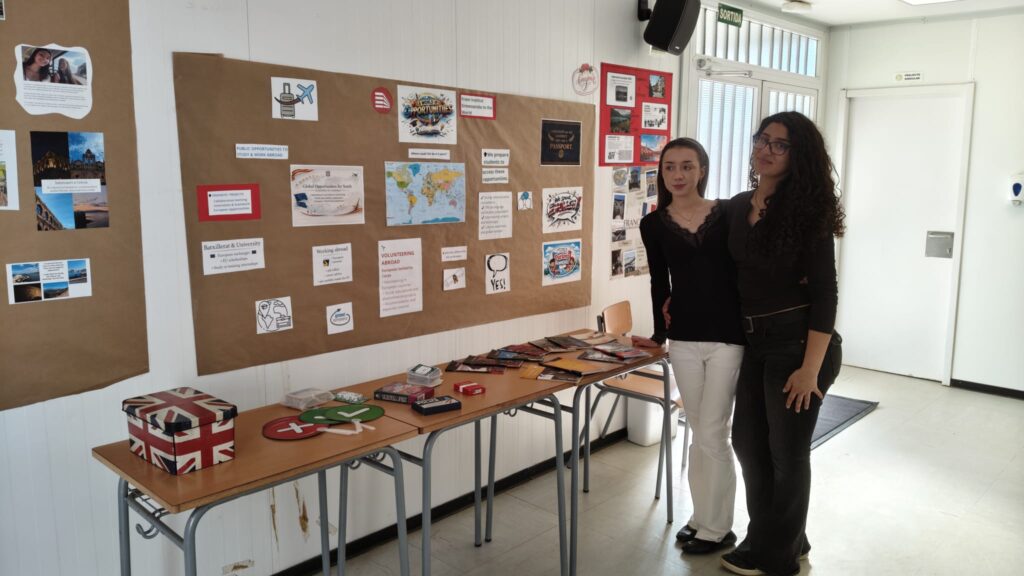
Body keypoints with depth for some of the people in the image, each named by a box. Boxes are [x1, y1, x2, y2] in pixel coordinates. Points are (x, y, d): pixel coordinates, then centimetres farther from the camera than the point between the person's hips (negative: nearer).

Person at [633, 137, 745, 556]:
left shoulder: (727, 214, -3)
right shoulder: (654, 225, 3)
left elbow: (743, 271, 0)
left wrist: (753, 331, -4)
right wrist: (659, 334, 14)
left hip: (727, 338, -3)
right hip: (683, 339, 3)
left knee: (712, 434, 2)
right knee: (699, 433, 14)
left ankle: (717, 528, 19)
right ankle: (702, 516, 30)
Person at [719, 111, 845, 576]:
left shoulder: (807, 209, -13)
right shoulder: (737, 207, 6)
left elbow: (824, 293, -15)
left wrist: (811, 367, -20)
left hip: (798, 342, -7)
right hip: (754, 342, 7)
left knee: (786, 451, 6)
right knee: (747, 440, 16)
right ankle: (766, 537, 38)